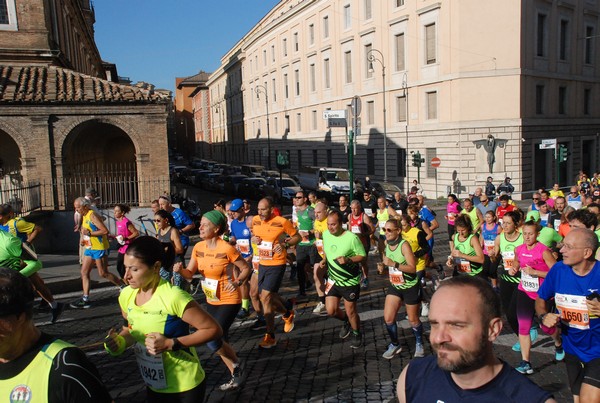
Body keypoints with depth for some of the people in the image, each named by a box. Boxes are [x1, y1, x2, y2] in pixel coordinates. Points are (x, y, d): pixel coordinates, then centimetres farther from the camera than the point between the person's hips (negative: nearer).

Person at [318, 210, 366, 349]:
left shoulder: (352, 238, -22)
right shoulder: (326, 234, -4)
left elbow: (363, 256, -15)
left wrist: (348, 260, -31)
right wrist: (324, 260, -1)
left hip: (350, 281, -5)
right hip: (333, 280, 5)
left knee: (350, 311, 6)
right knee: (331, 311, 3)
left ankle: (357, 334, 34)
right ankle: (346, 322, 37)